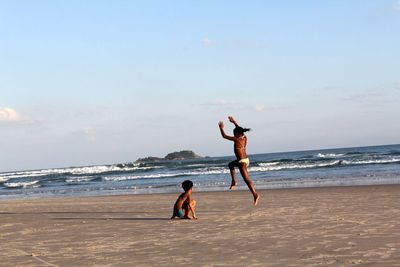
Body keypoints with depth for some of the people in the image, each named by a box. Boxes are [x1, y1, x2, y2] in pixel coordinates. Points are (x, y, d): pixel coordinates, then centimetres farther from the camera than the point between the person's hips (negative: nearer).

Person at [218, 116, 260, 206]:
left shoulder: (237, 139, -17)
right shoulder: (244, 138, 3)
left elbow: (224, 136, -8)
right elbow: (239, 129, 23)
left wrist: (221, 128, 6)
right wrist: (234, 122, 29)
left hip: (242, 162, -9)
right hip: (245, 160, 9)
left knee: (247, 179, -9)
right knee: (231, 164, 32)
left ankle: (255, 195, -13)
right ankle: (234, 182, 30)